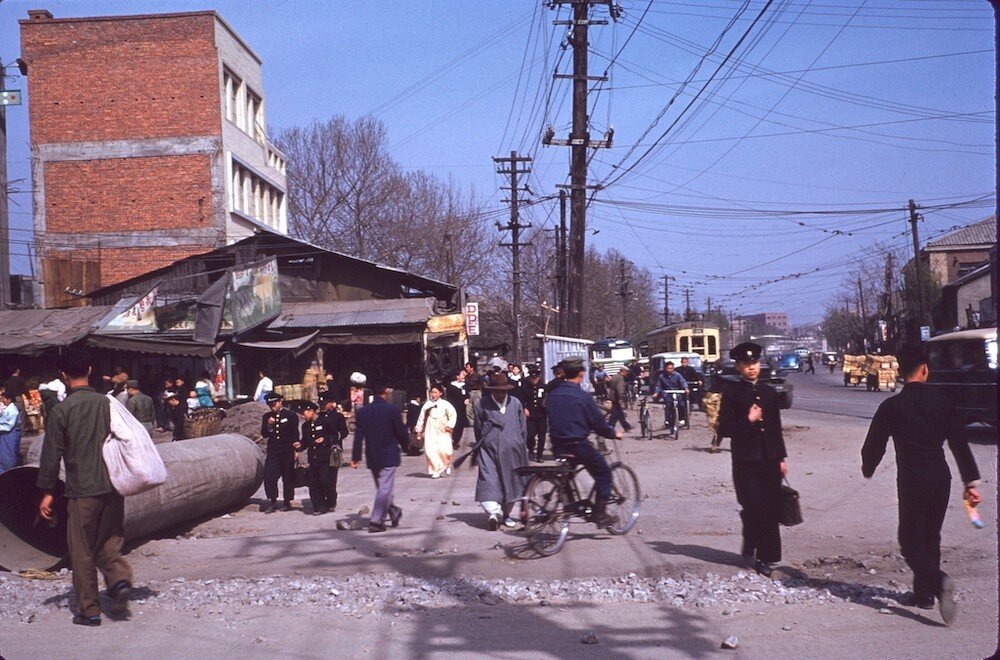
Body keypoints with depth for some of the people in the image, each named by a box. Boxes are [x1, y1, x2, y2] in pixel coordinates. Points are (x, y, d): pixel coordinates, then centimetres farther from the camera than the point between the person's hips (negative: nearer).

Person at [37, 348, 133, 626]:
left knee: (82, 551, 6)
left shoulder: (62, 410, -8)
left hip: (82, 490, -4)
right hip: (113, 486, 4)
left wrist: (47, 492, 2)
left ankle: (89, 610, 10)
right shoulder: (108, 403, 3)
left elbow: (51, 454, -6)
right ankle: (120, 578, -8)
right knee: (109, 542, 17)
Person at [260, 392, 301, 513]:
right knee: (269, 477, -8)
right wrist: (269, 425, -9)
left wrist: (296, 449, 0)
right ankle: (272, 501, 3)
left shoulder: (291, 416, 2)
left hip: (287, 452, -2)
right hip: (273, 452, 3)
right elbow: (264, 435, 8)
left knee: (288, 477, 3)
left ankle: (287, 501, 15)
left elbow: (295, 435, 5)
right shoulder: (267, 417, 11)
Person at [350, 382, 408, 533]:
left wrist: (355, 457, 3)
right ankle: (376, 521, -8)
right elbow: (401, 432, -7)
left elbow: (358, 436, 0)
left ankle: (394, 512, 33)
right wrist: (406, 443, 14)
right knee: (385, 488, -2)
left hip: (372, 457, 5)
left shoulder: (363, 412, 0)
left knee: (382, 487, 19)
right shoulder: (392, 410, -12)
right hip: (389, 456, -5)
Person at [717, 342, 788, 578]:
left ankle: (767, 556, 13)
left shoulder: (769, 392, 13)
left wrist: (781, 457, 14)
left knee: (771, 509, 3)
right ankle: (750, 547, 15)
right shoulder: (732, 392, -1)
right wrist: (748, 421, -16)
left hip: (770, 460, 4)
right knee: (753, 508, -10)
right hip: (746, 461, -4)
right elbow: (724, 429, -6)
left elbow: (777, 428, 17)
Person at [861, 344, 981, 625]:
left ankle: (938, 581, -25)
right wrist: (971, 481, 6)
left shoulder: (891, 406, -7)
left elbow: (874, 444, 0)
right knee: (931, 538, 19)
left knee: (911, 541, 0)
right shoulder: (941, 402, 1)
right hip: (941, 478, 4)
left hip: (912, 481, -4)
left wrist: (868, 469, 20)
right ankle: (924, 594, 26)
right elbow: (960, 443, 1)